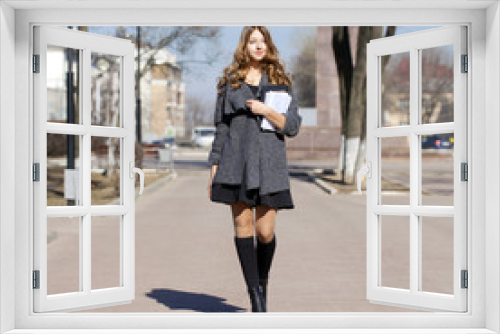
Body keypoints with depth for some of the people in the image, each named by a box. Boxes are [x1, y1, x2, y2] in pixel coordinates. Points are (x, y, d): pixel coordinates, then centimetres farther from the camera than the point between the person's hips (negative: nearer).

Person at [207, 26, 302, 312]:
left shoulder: (281, 81, 10)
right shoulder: (230, 81, 11)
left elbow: (293, 127, 5)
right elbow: (221, 127, 12)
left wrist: (267, 111, -12)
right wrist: (214, 170, 8)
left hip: (269, 163, 0)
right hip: (236, 162, 1)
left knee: (266, 232, -3)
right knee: (243, 225, -5)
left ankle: (263, 282, 24)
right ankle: (254, 292, 3)